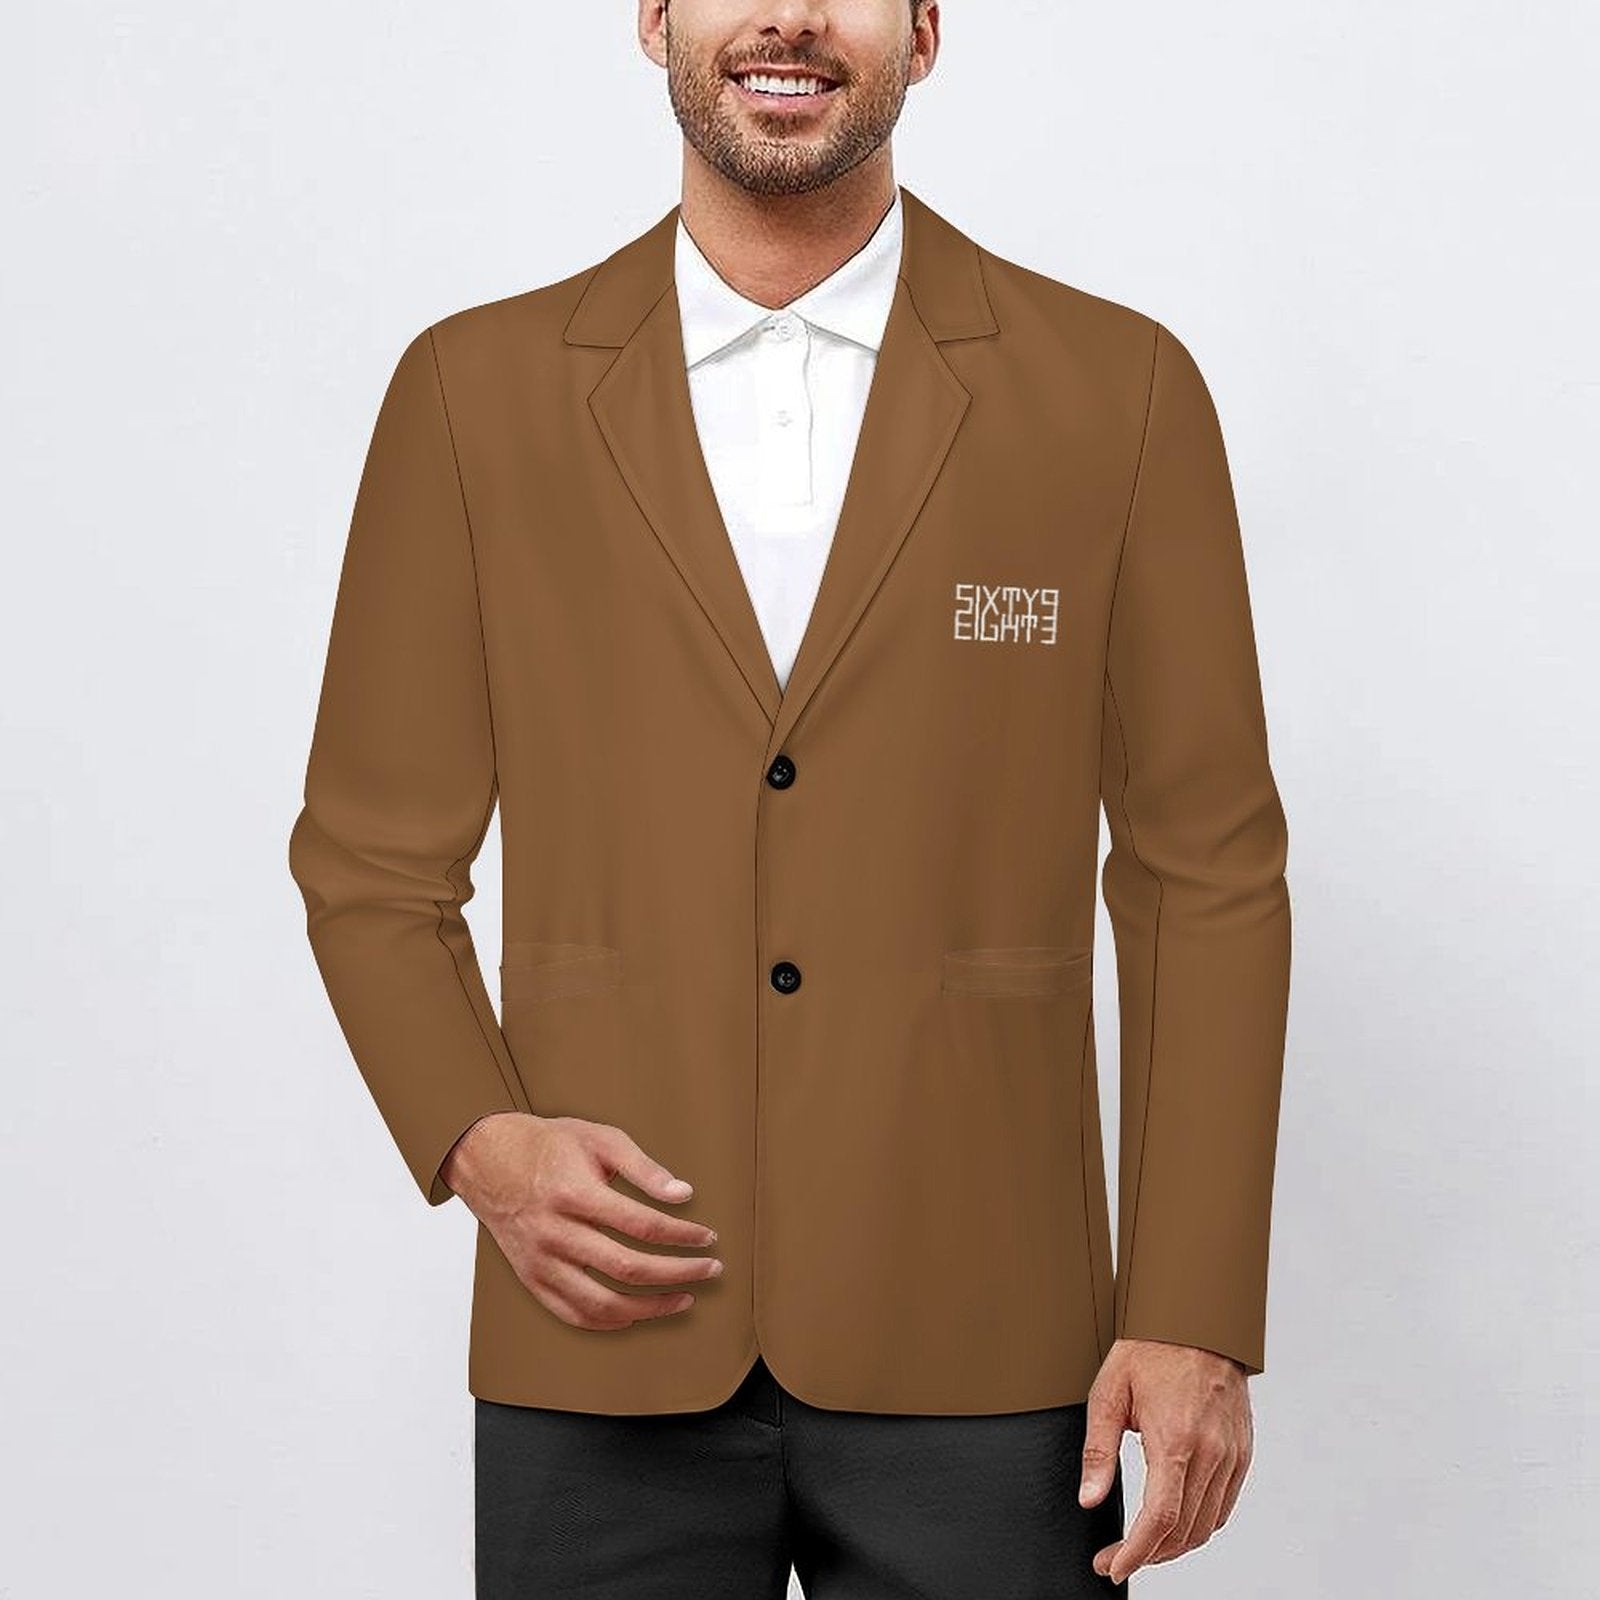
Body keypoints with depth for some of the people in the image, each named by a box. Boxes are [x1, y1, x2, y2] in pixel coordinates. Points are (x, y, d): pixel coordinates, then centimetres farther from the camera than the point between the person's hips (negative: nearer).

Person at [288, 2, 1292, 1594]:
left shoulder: (1122, 389, 1)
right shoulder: (474, 390, 3)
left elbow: (1205, 880, 1)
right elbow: (375, 862, 7)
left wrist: (1196, 1322, -4)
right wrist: (477, 1141, -10)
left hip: (976, 1355, 0)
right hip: (606, 1357, 1)